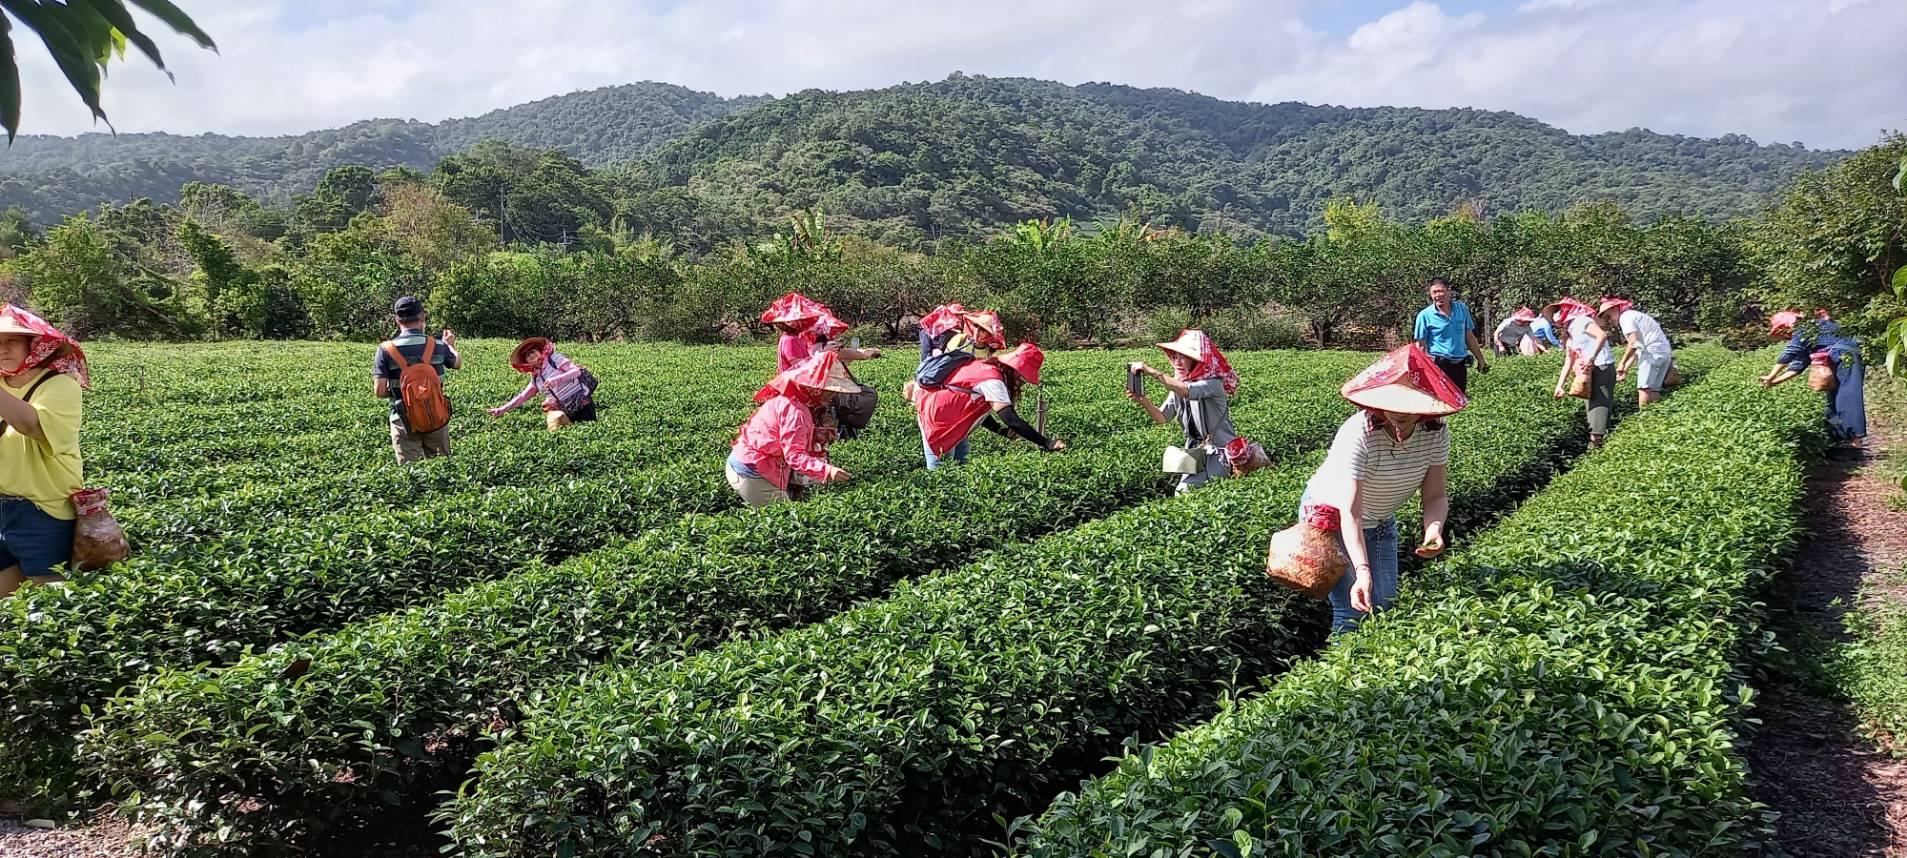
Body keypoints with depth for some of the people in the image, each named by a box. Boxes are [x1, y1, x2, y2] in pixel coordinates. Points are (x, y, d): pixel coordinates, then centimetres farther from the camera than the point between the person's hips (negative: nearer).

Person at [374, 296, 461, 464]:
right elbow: (457, 363, 17)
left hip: (404, 420, -1)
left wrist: (396, 391, 11)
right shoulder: (437, 345, -5)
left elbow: (380, 392, -11)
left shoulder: (386, 349, -9)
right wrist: (451, 344, 36)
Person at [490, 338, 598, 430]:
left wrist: (557, 379, -31)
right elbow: (523, 396, 15)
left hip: (582, 404, -6)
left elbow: (577, 370, -17)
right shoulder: (536, 377, 11)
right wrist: (503, 409, 8)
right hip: (567, 412, 6)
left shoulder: (555, 358, -6)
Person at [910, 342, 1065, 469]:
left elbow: (976, 409, 8)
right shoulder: (992, 380, -27)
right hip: (936, 417, -10)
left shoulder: (986, 366, 2)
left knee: (960, 461, 11)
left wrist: (1001, 430, -3)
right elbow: (1012, 420, -32)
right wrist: (1046, 443, -32)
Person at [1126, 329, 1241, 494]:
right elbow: (1161, 417, -1)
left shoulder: (1212, 383, -18)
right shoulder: (1178, 385, 4)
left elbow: (1188, 391, -39)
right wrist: (1143, 401, -20)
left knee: (1186, 490, -18)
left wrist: (1151, 372, -40)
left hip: (1220, 450, -7)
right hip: (1196, 450, 7)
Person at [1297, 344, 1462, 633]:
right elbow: (1350, 514, -39)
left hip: (1381, 522, 6)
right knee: (1352, 611, -14)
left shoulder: (1436, 435, -20)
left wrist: (1434, 528, -37)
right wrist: (1362, 571, -49)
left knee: (1385, 605, 11)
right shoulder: (1357, 435, -35)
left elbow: (1435, 496, -14)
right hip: (1330, 518, -5)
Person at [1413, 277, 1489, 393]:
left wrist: (1480, 359, 16)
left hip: (1460, 365, 4)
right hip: (1439, 366, -4)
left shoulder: (1462, 308, 7)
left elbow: (1469, 336, 16)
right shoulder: (1425, 315, -6)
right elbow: (1420, 346, -3)